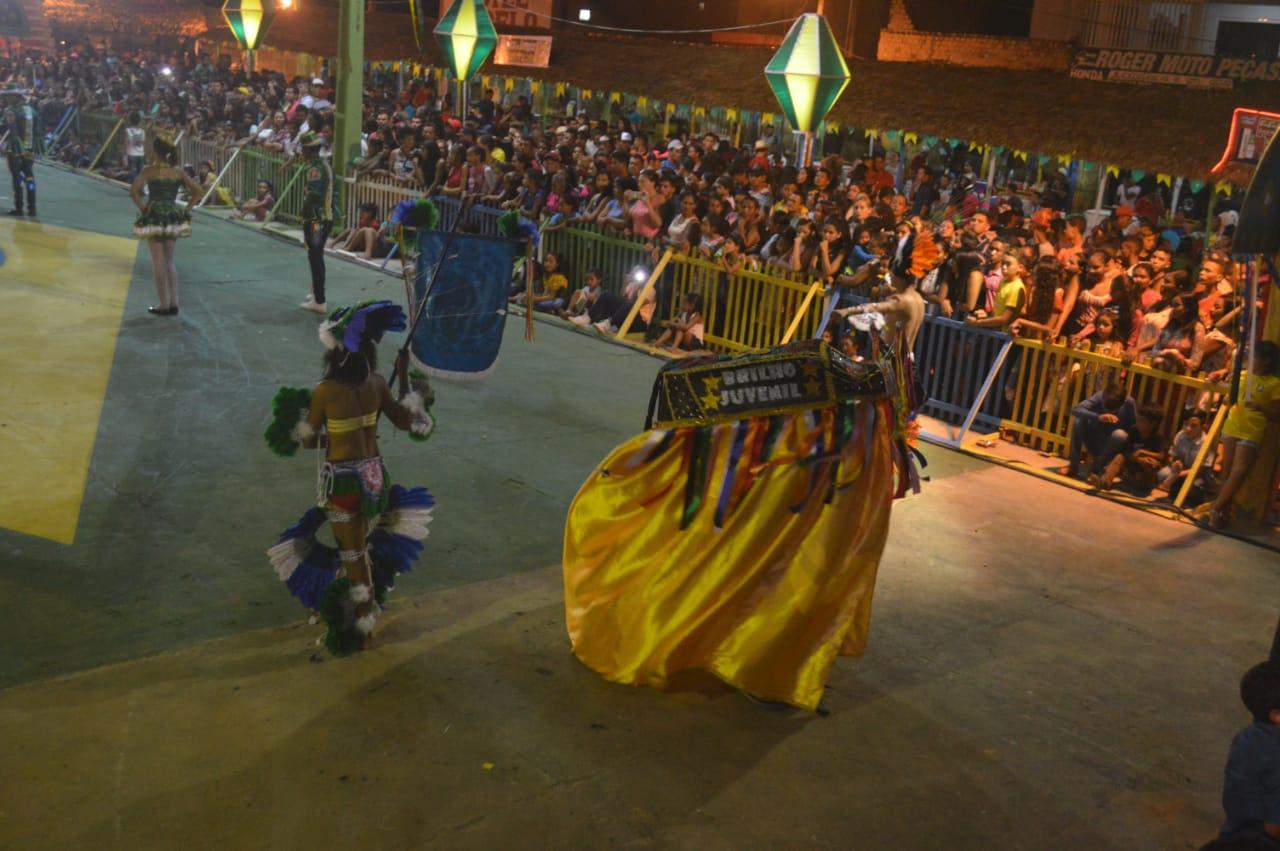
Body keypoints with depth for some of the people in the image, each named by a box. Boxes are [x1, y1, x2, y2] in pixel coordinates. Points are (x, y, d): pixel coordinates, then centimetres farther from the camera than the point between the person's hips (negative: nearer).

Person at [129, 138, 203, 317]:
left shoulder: (149, 171, -9)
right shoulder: (178, 172, 3)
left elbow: (133, 190, -19)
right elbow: (197, 190, 0)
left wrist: (142, 207, -6)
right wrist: (185, 207, 5)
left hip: (155, 217, -4)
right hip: (173, 216, 4)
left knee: (158, 262, 4)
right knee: (169, 261, 15)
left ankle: (164, 305, 6)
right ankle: (173, 303, 14)